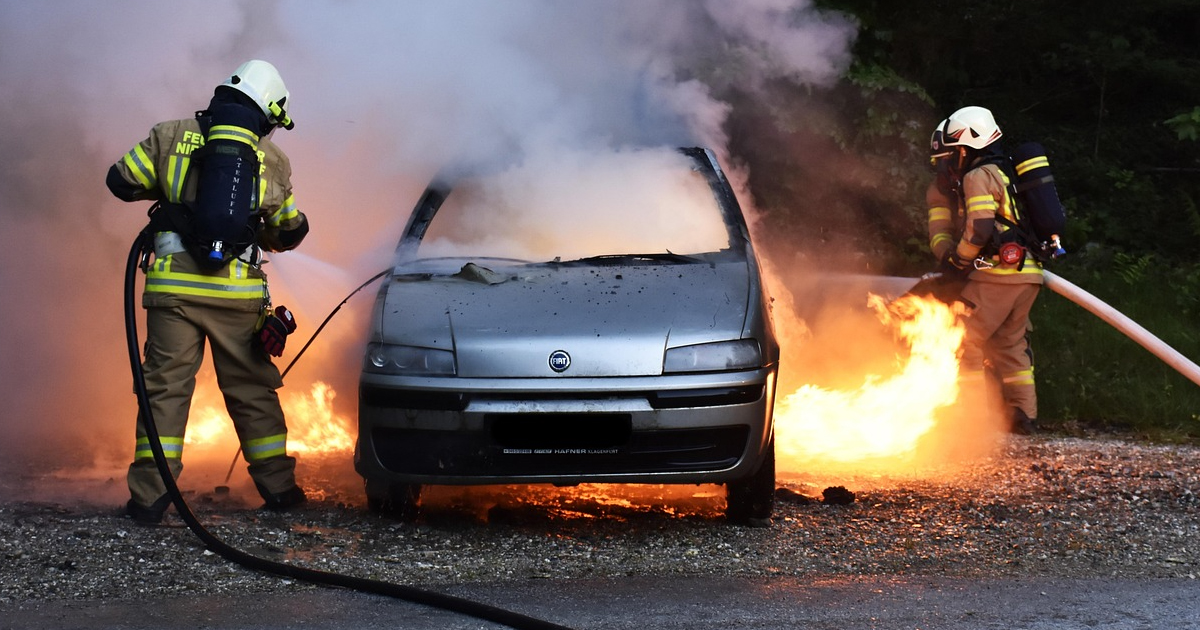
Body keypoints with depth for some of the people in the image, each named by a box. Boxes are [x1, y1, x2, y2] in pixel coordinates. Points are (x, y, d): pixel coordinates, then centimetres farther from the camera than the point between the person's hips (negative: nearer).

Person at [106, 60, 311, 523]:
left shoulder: (171, 137, 4)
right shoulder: (271, 159, 8)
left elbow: (121, 181, 5)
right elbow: (289, 231, 18)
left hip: (173, 287, -1)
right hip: (238, 293, 1)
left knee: (166, 386, 3)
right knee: (251, 389, 12)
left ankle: (149, 495, -2)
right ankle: (278, 486, 16)